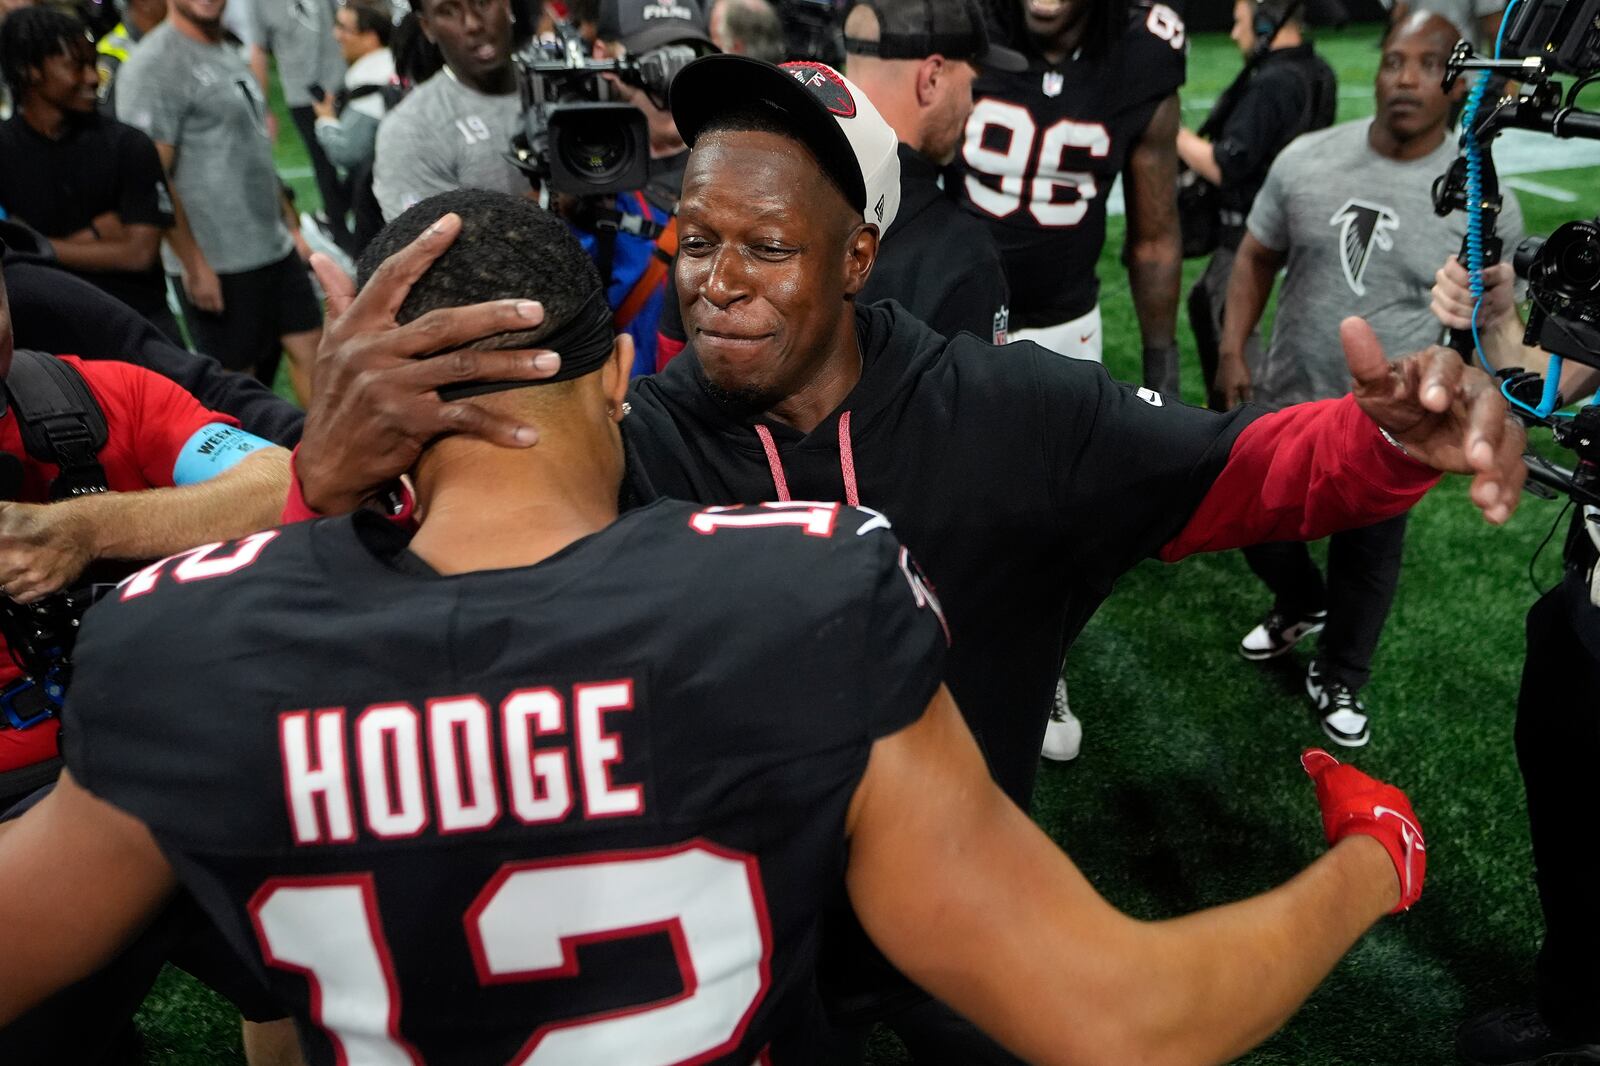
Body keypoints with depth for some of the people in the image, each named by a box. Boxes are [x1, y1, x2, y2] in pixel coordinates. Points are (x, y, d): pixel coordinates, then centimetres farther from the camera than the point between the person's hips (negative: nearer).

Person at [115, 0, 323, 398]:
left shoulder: (229, 56, 15)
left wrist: (291, 226, 20)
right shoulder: (154, 65, -12)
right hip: (218, 264, -8)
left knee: (311, 348, 9)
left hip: (276, 248, 8)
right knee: (236, 382, 2)